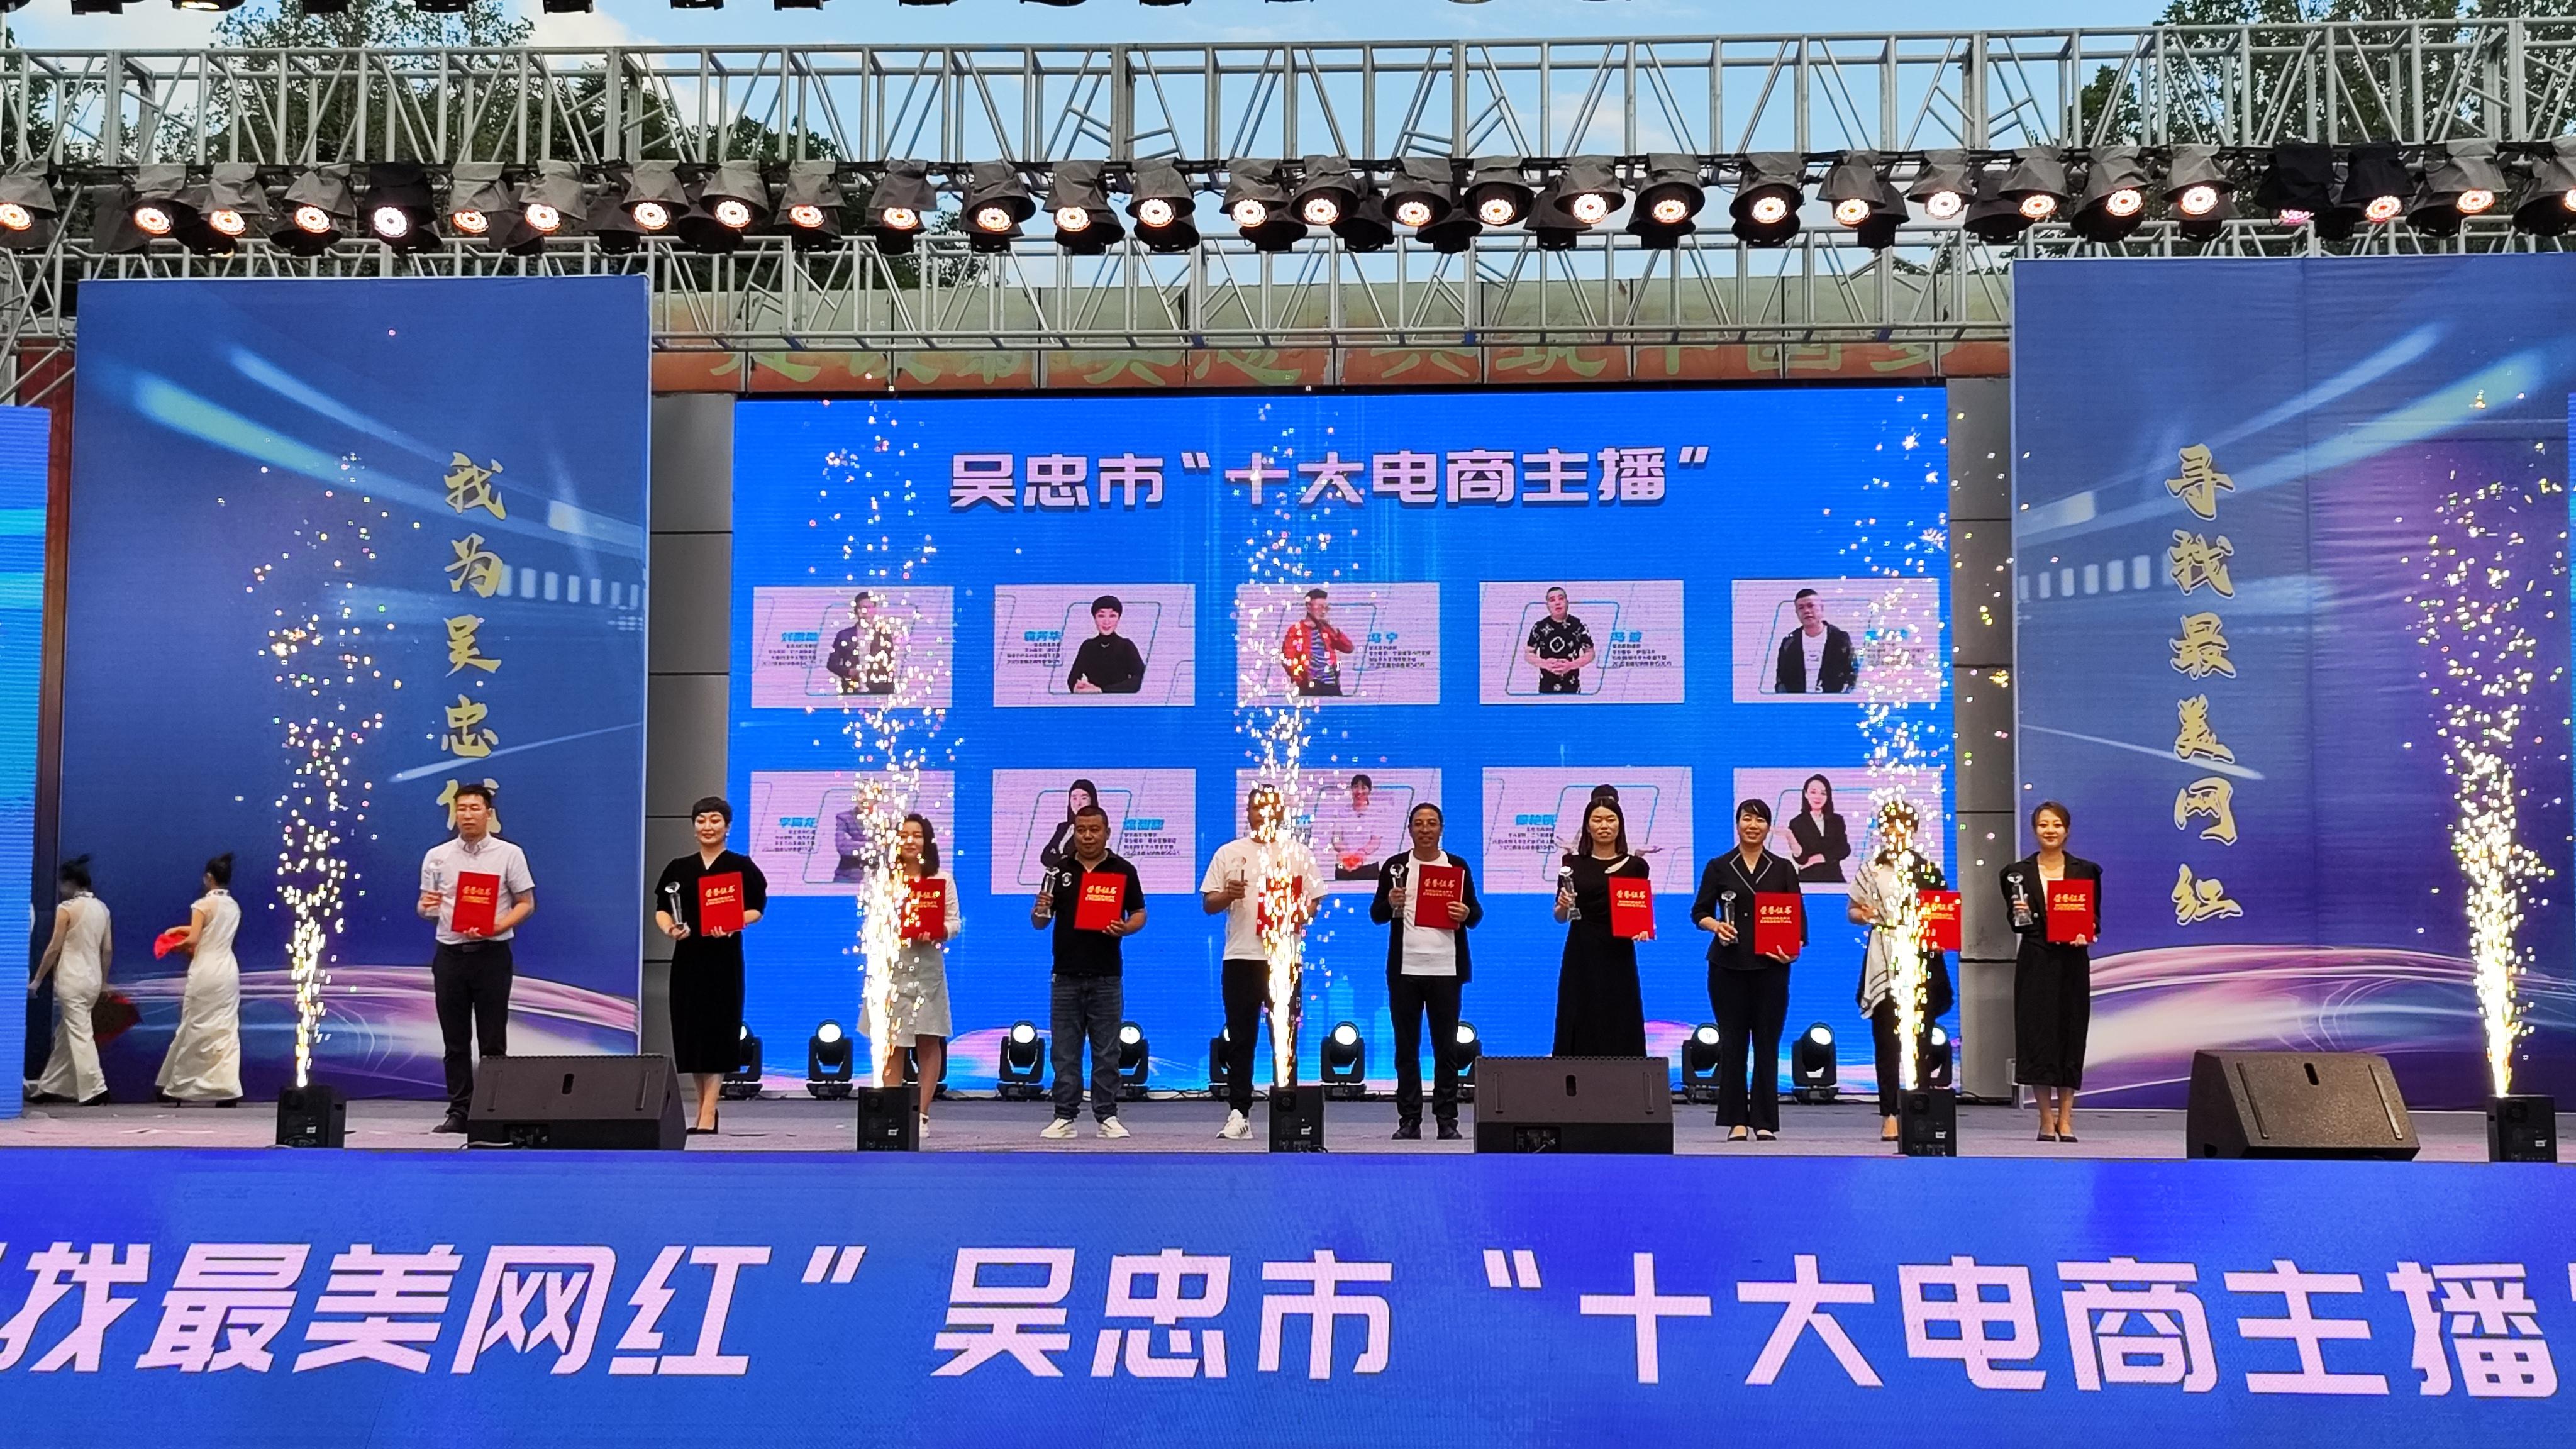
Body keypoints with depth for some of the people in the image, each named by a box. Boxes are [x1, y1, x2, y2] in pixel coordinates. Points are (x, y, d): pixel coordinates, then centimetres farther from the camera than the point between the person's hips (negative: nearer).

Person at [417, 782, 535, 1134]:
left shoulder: (509, 854, 1)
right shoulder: (437, 856, 9)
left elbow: (526, 903, 0)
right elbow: (425, 910, 11)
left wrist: (498, 926, -16)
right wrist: (426, 907, -13)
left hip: (492, 954, -2)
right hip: (450, 954, 3)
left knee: (493, 1040, 0)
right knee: (455, 1040, 6)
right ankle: (458, 1111, 12)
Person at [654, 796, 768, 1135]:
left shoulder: (742, 866, 0)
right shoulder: (679, 868, 10)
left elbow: (756, 908, -3)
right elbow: (661, 909, 9)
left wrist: (733, 926, -21)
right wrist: (669, 928, -13)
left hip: (724, 957, -4)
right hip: (687, 955, 4)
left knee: (718, 1029, -5)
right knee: (689, 1029, 5)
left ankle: (707, 1115, -7)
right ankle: (704, 1105, 18)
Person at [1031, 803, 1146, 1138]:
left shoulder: (1123, 870, 4)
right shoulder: (1059, 870, 7)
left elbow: (1139, 913, 6)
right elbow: (1040, 922, 9)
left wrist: (1125, 928, -15)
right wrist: (1040, 911, -14)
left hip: (1106, 975, -1)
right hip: (1066, 974, 1)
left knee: (1107, 1053, 2)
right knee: (1064, 1053, 4)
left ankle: (1107, 1116, 8)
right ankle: (1065, 1117, 9)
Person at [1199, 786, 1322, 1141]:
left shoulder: (1299, 853, 9)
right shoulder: (1228, 854, 9)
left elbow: (1313, 901, 8)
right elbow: (1208, 904, 8)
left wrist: (1301, 916, -13)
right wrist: (1227, 895, -13)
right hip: (1240, 958, 0)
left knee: (1286, 1038, 2)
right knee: (1240, 1039, 2)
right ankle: (1238, 1113, 5)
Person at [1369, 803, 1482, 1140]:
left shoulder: (1458, 866, 7)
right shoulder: (1394, 866, 7)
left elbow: (1476, 911, 9)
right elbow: (1376, 914, 7)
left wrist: (1467, 914, -14)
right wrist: (1390, 903, -14)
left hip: (1446, 969, 0)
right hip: (1404, 970, 1)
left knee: (1446, 1047, 2)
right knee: (1406, 1047, 4)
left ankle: (1447, 1120, 6)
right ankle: (1409, 1120, 9)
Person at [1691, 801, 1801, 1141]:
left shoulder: (1783, 869, 8)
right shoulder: (1719, 867, 6)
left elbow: (1798, 916, 5)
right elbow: (1699, 912, 5)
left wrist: (1795, 946, -13)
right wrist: (1716, 925, -16)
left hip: (1771, 965, 1)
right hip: (1728, 965, 0)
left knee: (1767, 1042, 1)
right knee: (1732, 1041, 0)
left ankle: (1764, 1121, 6)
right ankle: (1736, 1120, 5)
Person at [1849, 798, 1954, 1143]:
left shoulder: (1928, 868, 10)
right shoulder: (1870, 869, 9)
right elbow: (1852, 911, 11)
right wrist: (1864, 915, -10)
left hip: (1921, 961, 1)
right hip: (1884, 962, -1)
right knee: (1886, 1039, -4)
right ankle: (1890, 1114, -3)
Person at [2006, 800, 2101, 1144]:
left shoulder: (2086, 871, 5)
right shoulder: (2017, 873, 3)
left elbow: (2095, 919, 6)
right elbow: (2017, 926, 6)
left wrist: (2086, 935, -14)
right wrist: (2019, 914, -14)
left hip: (2072, 964, 1)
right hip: (2035, 964, 0)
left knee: (2071, 1035, 2)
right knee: (2037, 1036, -2)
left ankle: (2065, 1119, 9)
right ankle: (2047, 1120, 6)